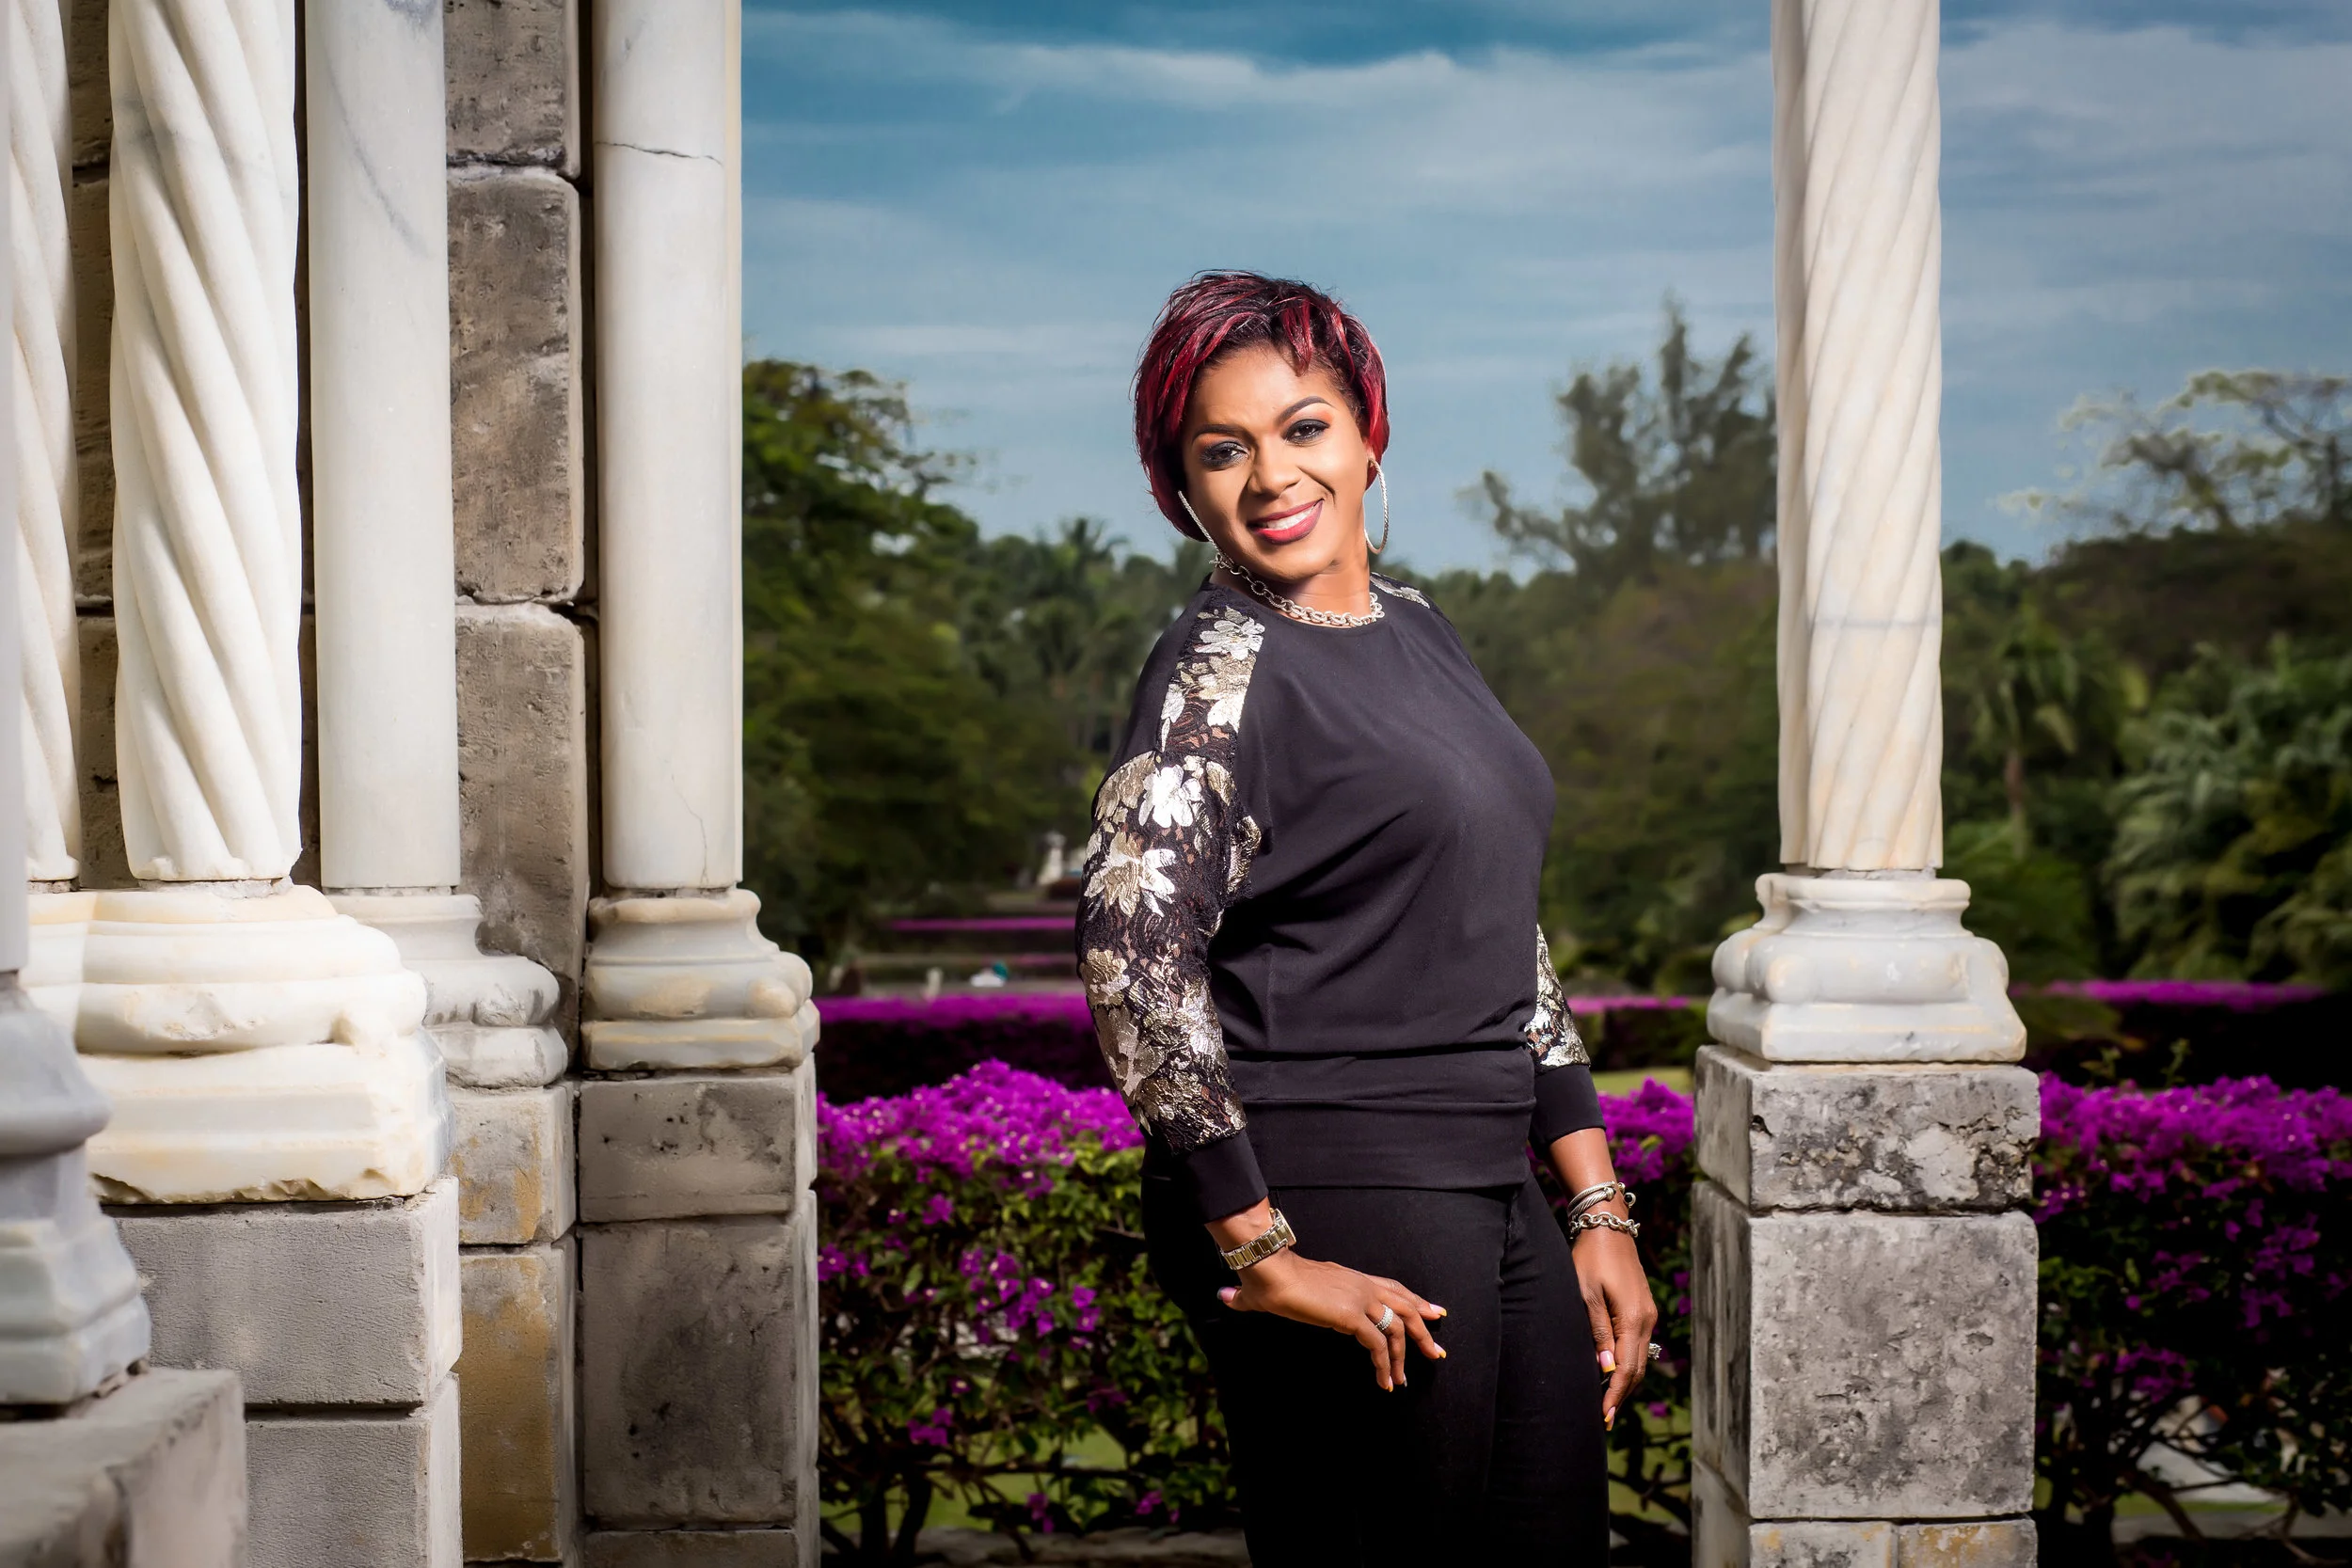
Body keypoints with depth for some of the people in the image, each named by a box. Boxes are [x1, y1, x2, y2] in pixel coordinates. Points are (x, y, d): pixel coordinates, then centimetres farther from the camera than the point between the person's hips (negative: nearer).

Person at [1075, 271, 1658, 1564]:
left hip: (1492, 1207, 8)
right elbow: (1131, 950, -23)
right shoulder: (1221, 669, -10)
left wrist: (1600, 1210, 13)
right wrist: (1261, 1254, -21)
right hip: (1334, 1220, -8)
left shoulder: (1416, 635, 14)